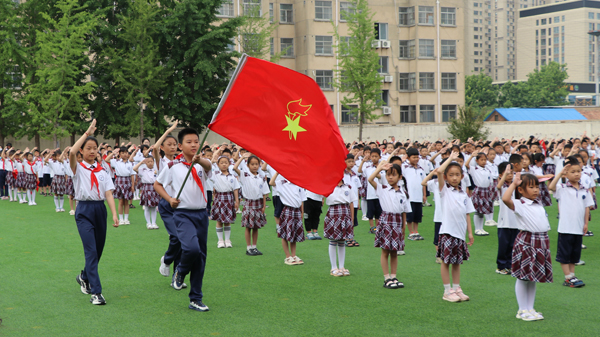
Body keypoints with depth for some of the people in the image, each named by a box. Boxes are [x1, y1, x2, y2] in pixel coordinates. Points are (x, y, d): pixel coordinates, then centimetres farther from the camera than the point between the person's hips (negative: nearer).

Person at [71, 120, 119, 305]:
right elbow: (72, 153, -23)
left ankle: (84, 277, 39)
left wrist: (114, 214, -12)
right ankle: (96, 292, -13)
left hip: (100, 209, 5)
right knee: (91, 250, -13)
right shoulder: (78, 168, 0)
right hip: (84, 210, -4)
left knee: (98, 249, 11)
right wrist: (87, 132, -18)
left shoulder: (102, 172, 10)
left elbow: (108, 194, 1)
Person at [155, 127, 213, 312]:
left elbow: (208, 165, -23)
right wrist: (169, 199, -1)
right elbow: (157, 184, 15)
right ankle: (180, 272, 8)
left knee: (201, 256, 7)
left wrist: (200, 160, -46)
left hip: (201, 214, 3)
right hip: (183, 214, -3)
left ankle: (196, 299, 18)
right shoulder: (173, 166, 1)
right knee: (192, 248, -26)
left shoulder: (202, 165, 3)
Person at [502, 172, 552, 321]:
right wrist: (514, 183, -21)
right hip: (526, 242, -7)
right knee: (523, 277, 0)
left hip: (541, 243, 8)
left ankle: (530, 308, 22)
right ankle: (522, 310, 9)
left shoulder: (539, 205, 14)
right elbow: (505, 199, -29)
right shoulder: (519, 204, -9)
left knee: (533, 278, 14)